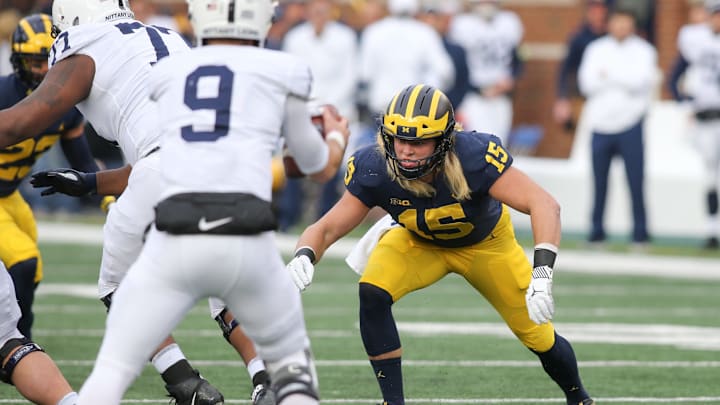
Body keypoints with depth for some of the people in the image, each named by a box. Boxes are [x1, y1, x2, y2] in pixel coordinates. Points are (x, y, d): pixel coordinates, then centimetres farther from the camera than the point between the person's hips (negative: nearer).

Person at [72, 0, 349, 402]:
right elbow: (321, 168, 27)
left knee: (112, 372, 5)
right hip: (247, 243, 0)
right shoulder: (283, 72, 12)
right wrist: (337, 137, 50)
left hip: (174, 242, 0)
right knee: (291, 361, 24)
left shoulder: (166, 73, 18)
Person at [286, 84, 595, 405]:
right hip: (418, 243, 1)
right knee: (372, 293, -27)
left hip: (485, 243, -1)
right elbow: (328, 228, -25)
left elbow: (544, 205, -46)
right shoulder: (375, 171, -32)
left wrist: (542, 273, -60)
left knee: (539, 336, 2)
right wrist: (303, 257, -49)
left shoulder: (472, 157, -41)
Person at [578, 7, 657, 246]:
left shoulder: (643, 51, 5)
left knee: (636, 180, -6)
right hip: (601, 125, 2)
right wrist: (623, 80, -10)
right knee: (599, 181, 4)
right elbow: (587, 84, 0)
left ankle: (640, 232, -3)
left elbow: (641, 81, -10)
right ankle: (597, 230, 11)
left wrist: (609, 75, -6)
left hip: (630, 125, -2)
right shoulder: (596, 50, 12)